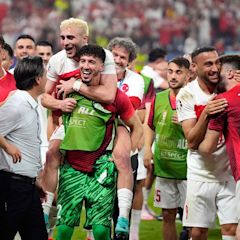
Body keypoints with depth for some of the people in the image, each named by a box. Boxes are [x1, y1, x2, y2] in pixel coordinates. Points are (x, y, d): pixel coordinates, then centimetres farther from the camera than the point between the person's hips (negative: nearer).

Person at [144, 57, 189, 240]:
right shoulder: (159, 98, 7)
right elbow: (151, 127, 20)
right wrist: (148, 148, 6)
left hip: (187, 168, -5)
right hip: (163, 168, 5)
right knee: (168, 215, 10)